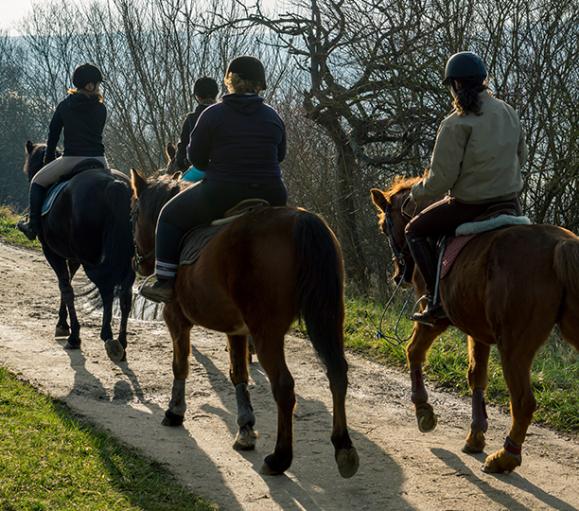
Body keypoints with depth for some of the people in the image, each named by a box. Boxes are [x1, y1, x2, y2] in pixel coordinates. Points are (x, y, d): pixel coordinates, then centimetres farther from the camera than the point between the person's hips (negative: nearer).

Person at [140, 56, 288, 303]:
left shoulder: (213, 115, -7)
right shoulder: (273, 117, 4)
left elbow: (196, 158, -1)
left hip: (220, 198, -3)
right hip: (270, 199, 3)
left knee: (170, 216, 20)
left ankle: (165, 283, 17)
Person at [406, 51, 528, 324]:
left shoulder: (455, 126, -18)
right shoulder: (508, 112, 2)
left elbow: (440, 180, -16)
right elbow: (521, 157, 14)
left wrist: (417, 194, 4)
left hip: (469, 205, -6)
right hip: (509, 202, 6)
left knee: (414, 230, 15)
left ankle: (436, 298, 3)